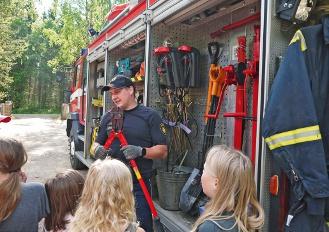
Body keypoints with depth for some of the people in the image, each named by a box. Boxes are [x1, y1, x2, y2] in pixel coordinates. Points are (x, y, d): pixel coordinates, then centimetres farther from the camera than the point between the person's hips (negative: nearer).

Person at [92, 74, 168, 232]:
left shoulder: (150, 116, -3)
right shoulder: (108, 117, 10)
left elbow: (162, 151, -5)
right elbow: (97, 143, 16)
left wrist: (141, 151, -22)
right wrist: (98, 149, -7)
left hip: (138, 185, -4)